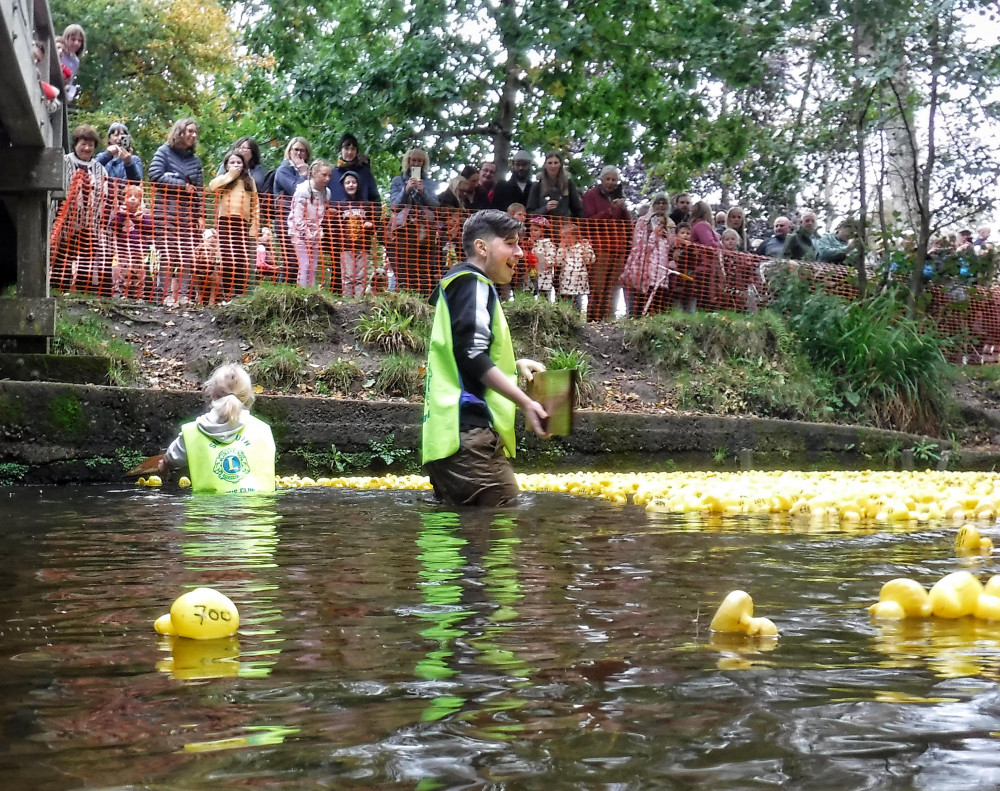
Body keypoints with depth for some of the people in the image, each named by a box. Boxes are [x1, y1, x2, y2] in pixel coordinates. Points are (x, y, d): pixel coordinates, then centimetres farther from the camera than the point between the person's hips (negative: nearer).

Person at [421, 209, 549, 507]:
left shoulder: (459, 284, 28)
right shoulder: (473, 284, -4)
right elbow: (472, 355, -16)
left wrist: (515, 364, 24)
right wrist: (526, 403, -17)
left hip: (447, 434, 11)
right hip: (467, 428, -11)